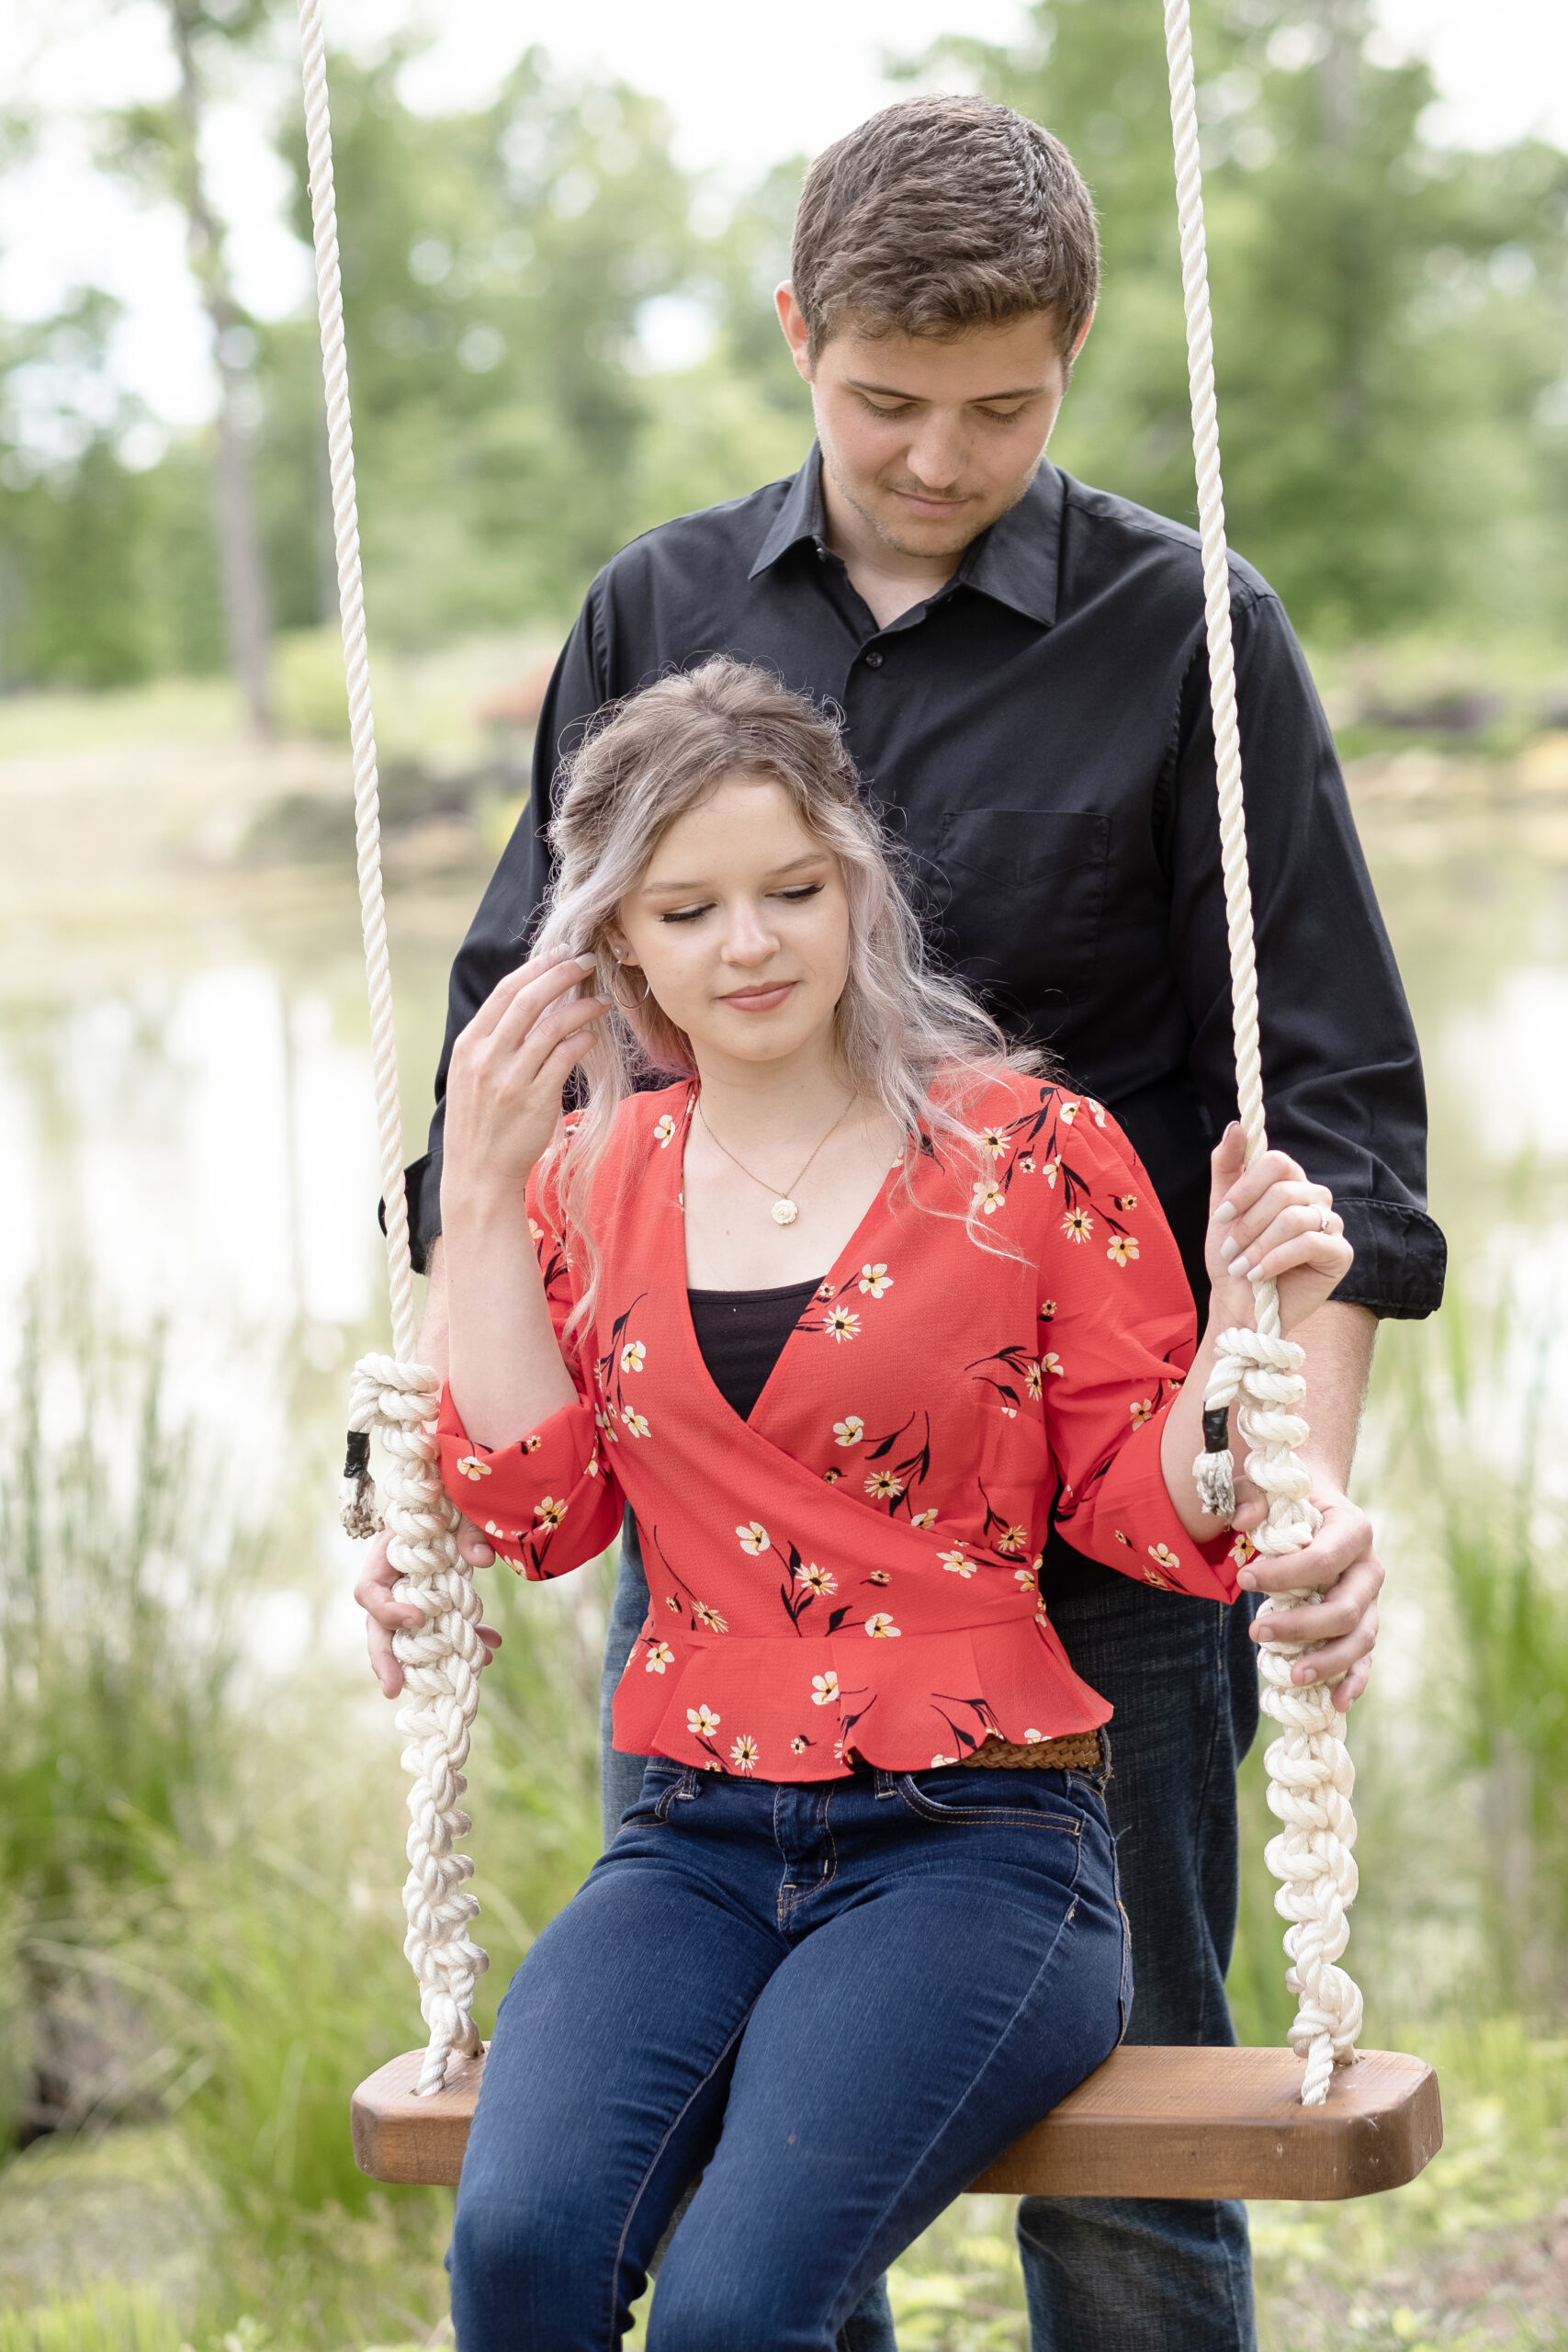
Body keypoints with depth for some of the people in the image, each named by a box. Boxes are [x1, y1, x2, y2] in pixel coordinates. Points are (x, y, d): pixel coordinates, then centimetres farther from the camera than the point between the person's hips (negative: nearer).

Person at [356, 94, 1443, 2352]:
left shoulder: (1184, 636, -1)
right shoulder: (658, 614, 8)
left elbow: (1327, 1102, -1)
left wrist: (1311, 1474, -14)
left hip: (1089, 1531, -3)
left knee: (1117, 2155, 3)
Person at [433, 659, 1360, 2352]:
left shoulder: (1031, 1151, 2)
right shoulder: (592, 1180, 13)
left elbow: (1152, 1517, 4)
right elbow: (538, 1510, 3)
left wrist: (1250, 1325, -14)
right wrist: (479, 1194, 1)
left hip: (973, 1839, -3)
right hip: (696, 1840, 3)